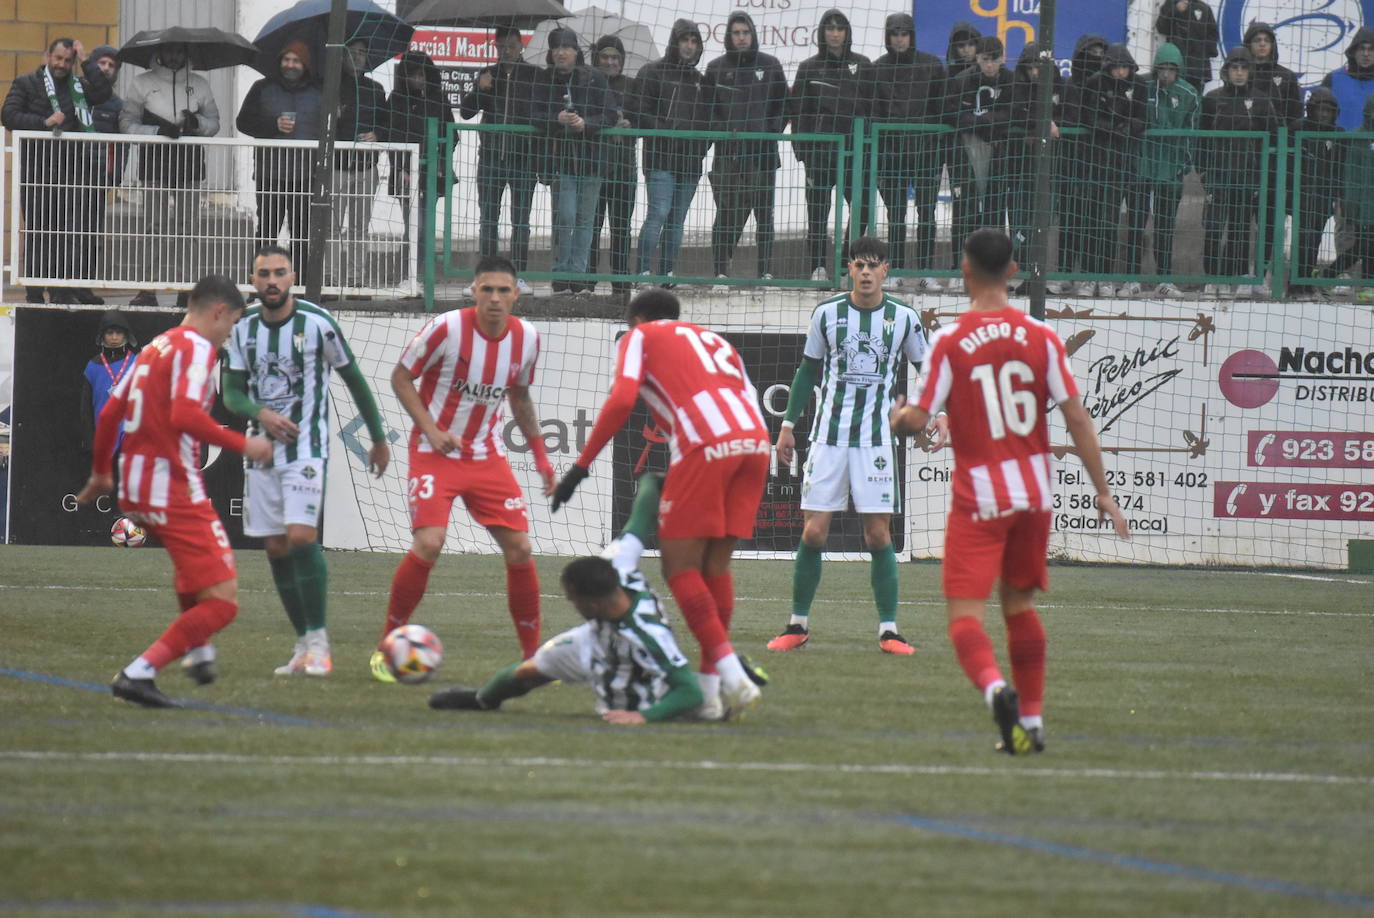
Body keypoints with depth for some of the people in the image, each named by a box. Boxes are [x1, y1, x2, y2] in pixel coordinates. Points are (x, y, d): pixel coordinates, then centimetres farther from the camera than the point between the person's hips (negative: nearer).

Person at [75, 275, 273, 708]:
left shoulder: (154, 347, 15)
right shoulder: (197, 347, -10)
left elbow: (109, 414, 18)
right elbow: (184, 415, -25)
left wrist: (100, 473, 30)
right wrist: (242, 445, -16)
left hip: (133, 489, 10)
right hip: (174, 489, -10)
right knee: (222, 601, -10)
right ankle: (138, 674, -18)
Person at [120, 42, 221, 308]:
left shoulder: (199, 84, 14)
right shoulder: (143, 84, 7)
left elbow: (214, 123, 15)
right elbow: (127, 123, 3)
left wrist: (198, 123, -8)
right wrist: (157, 131, -13)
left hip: (190, 165, 2)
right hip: (154, 165, -2)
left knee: (187, 226, -3)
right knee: (157, 226, -7)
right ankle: (149, 289, -6)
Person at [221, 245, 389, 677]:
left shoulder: (316, 322, -7)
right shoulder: (244, 329, 5)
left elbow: (354, 379, 3)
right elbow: (231, 392, 7)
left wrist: (378, 438, 8)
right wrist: (261, 413, -15)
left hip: (306, 447, -5)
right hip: (261, 449, 5)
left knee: (301, 536, -19)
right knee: (276, 548, 4)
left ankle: (318, 642, -11)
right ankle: (304, 644, 12)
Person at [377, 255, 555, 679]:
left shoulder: (526, 338, -2)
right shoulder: (447, 328, -18)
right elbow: (401, 377, -7)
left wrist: (540, 454, 14)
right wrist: (432, 429, -19)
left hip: (487, 455, 5)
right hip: (435, 453, -5)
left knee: (519, 549, -2)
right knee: (428, 544, -21)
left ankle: (532, 654, 13)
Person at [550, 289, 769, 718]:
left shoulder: (642, 336, 19)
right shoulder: (713, 339, 35)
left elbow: (621, 401, 2)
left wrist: (580, 466, 4)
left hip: (706, 444, -6)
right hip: (755, 440, 6)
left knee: (680, 566, 0)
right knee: (715, 566, 15)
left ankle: (733, 678, -13)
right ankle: (709, 689, 13)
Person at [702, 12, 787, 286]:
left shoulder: (769, 66, 9)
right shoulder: (716, 68, 8)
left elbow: (782, 107, 11)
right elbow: (707, 109, 9)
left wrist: (770, 133, -2)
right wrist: (723, 130, -7)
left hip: (763, 152, 1)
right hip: (728, 152, -1)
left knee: (764, 213, 1)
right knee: (727, 213, -5)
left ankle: (766, 272, 4)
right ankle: (720, 272, -4)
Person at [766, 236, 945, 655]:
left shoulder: (904, 318, 1)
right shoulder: (826, 313, 3)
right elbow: (808, 370, 13)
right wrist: (788, 424, 10)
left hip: (876, 437, -1)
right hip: (828, 435, 1)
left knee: (878, 534, -4)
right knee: (813, 532, -3)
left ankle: (888, 631, 2)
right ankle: (798, 625, 9)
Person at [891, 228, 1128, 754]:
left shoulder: (949, 341, -9)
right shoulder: (1040, 337, 0)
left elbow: (918, 419, -8)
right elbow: (1077, 419, -2)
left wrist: (897, 417, 16)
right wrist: (1103, 493, 3)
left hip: (979, 498, -4)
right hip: (1035, 493, 4)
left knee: (964, 615, -5)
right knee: (1020, 607, 20)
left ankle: (995, 688, -33)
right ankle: (1032, 720, 22)